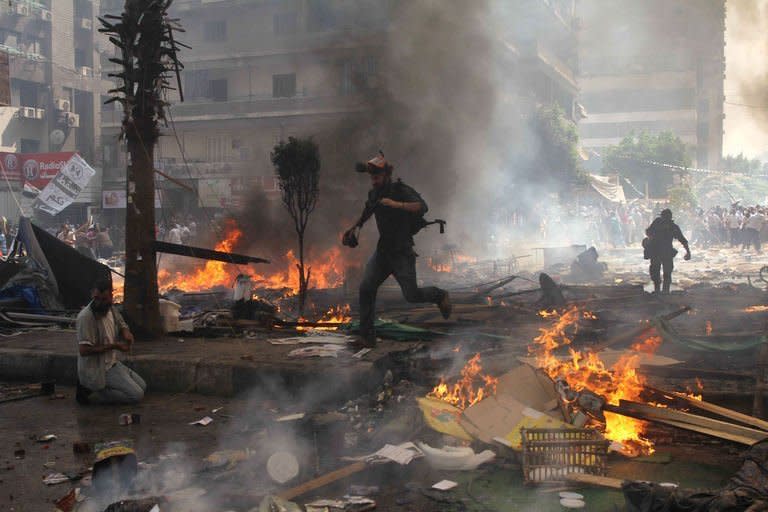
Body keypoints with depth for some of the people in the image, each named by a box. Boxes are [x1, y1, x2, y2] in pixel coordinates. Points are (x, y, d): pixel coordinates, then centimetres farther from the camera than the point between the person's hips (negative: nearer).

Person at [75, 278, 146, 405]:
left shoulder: (110, 309, 2)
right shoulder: (86, 317, -24)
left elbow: (122, 325, 19)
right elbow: (83, 350, -28)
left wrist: (126, 333, -6)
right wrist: (113, 346, -22)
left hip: (111, 363, 9)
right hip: (97, 370, -9)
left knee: (142, 386, 14)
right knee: (136, 395, -13)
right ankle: (90, 393, -5)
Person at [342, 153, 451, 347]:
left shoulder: (401, 190, -14)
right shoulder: (374, 193, 8)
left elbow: (422, 207, -31)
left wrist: (396, 204, -37)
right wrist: (355, 227, 26)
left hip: (402, 253, -6)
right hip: (382, 251, 6)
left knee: (412, 295, -9)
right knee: (366, 288, -10)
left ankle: (440, 295, 23)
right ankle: (367, 335, -4)